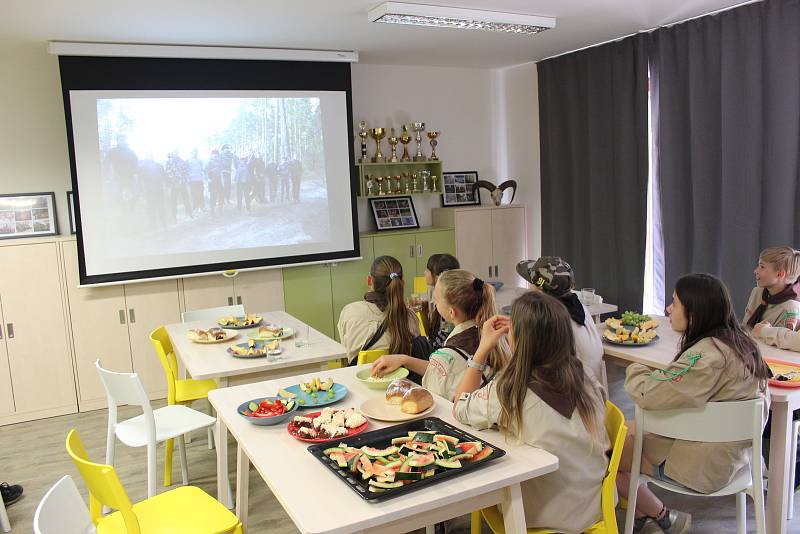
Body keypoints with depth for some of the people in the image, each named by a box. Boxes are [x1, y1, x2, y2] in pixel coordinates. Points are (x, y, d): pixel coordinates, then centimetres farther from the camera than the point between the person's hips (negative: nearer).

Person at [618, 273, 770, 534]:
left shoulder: (708, 355, -29)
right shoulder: (738, 342, 3)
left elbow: (649, 394, -26)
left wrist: (636, 371, -6)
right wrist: (650, 375, -7)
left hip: (703, 464, -10)